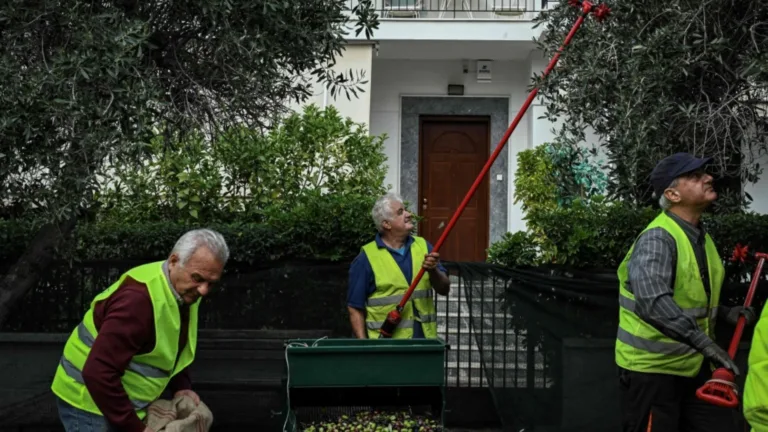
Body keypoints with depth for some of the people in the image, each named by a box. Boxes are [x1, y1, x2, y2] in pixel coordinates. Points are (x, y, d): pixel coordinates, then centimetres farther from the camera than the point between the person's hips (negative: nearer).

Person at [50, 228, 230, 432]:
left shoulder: (184, 292, -1)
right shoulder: (139, 299, -30)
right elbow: (98, 373, -31)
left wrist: (181, 387, -1)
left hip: (121, 403, 9)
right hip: (90, 402, -9)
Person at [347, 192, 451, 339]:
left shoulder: (423, 246, 6)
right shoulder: (366, 258, -7)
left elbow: (444, 289, 2)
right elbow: (355, 309, -4)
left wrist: (433, 271, -17)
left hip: (425, 339, 4)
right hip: (385, 344, -4)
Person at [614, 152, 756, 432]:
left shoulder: (701, 237, 10)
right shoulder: (657, 238, -20)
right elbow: (653, 302, -35)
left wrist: (725, 313, 5)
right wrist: (703, 341, -41)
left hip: (694, 366, 9)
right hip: (652, 367, -8)